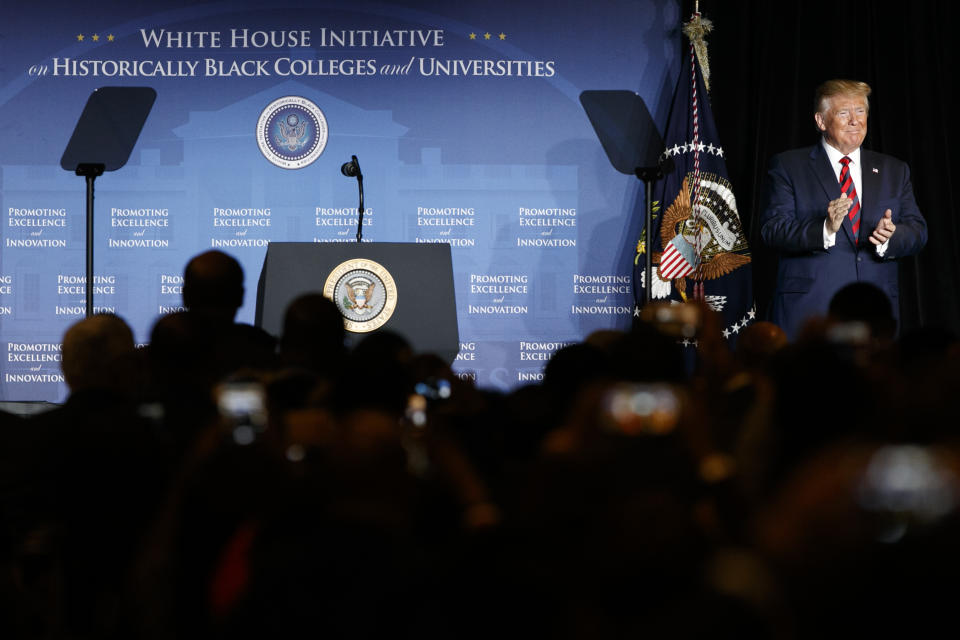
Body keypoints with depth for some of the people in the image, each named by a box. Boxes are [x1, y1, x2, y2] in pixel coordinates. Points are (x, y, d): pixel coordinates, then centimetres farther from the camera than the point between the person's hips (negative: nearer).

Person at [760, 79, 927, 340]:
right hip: (808, 310, -3)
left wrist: (890, 237, -13)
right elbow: (772, 230, -5)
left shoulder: (894, 171, 19)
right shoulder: (787, 166, 6)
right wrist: (825, 230, -22)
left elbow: (917, 230, 11)